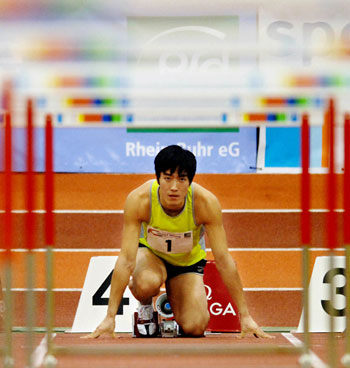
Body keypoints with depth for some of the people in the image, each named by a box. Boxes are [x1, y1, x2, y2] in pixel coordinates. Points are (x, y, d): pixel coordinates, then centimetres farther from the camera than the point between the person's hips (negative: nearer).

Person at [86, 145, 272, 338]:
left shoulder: (206, 203, -32)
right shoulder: (138, 200, -34)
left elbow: (223, 260, -27)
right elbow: (126, 259, -33)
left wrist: (244, 316, -27)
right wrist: (110, 317, -36)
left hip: (189, 260, 1)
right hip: (150, 251, -1)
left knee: (194, 328, -18)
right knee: (147, 284, -37)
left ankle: (172, 301, 17)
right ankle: (145, 307, 1)